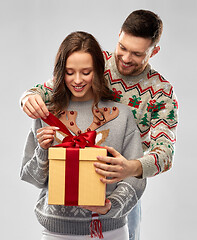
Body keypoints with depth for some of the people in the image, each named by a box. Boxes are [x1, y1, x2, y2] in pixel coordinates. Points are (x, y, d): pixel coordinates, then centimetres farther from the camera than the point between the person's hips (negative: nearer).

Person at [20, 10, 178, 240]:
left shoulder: (161, 92, -11)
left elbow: (165, 153, -21)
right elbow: (45, 91, -3)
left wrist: (133, 168, -44)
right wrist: (30, 98, -30)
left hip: (120, 191, -1)